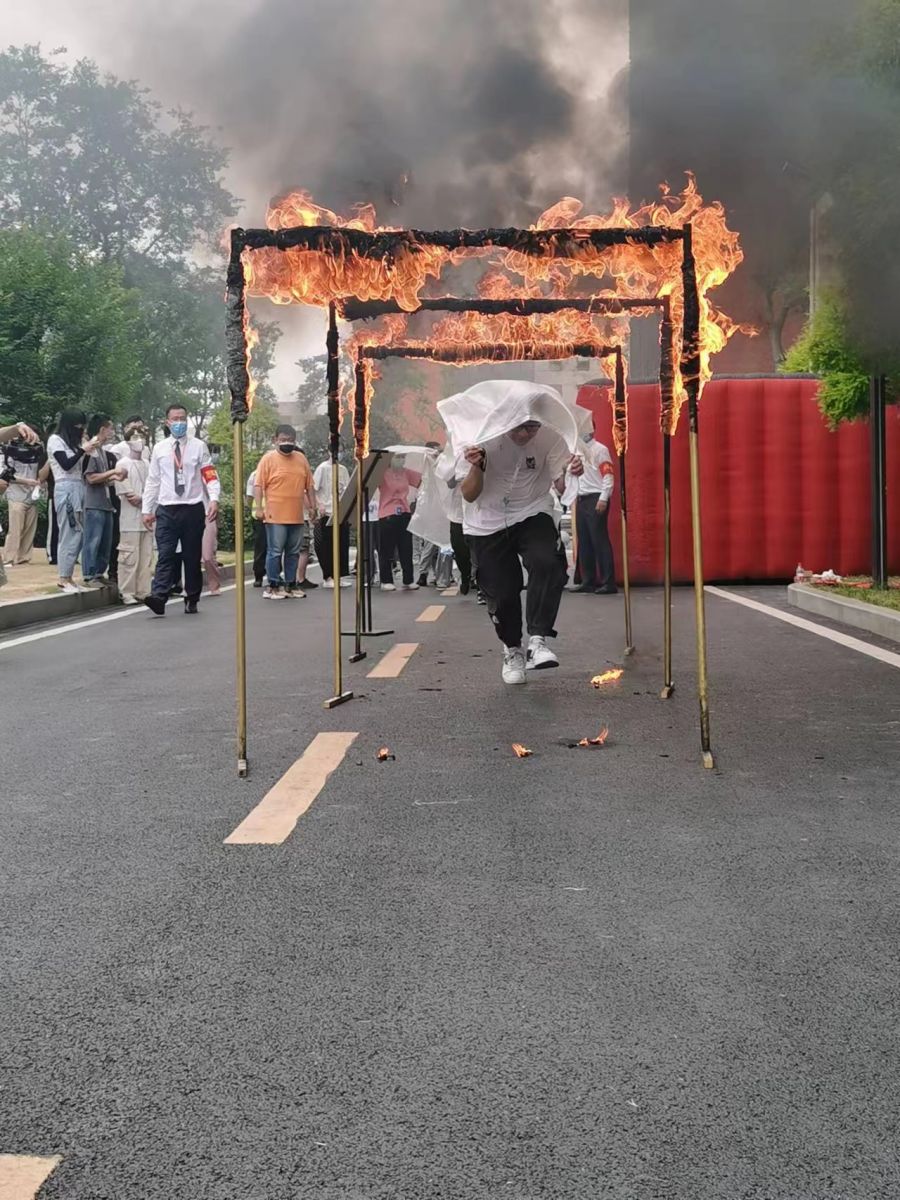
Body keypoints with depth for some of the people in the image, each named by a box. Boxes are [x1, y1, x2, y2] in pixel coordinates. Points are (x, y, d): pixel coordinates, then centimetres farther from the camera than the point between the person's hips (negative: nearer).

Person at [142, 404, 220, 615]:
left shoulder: (199, 446, 4)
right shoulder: (159, 449, 10)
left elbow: (211, 476, -3)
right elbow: (152, 481, 12)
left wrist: (214, 499, -18)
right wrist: (147, 510, 8)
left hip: (193, 509, 0)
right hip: (166, 510, 1)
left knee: (192, 556, 7)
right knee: (165, 556, -10)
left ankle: (192, 600, 16)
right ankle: (158, 598, -20)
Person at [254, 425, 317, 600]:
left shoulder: (301, 459, 12)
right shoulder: (268, 459, -3)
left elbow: (309, 485, 17)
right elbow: (258, 486, -7)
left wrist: (312, 506, 13)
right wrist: (260, 508, -15)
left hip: (297, 516, 5)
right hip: (275, 516, -5)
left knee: (294, 552, 10)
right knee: (275, 552, -2)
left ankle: (291, 584, 19)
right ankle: (272, 586, 5)